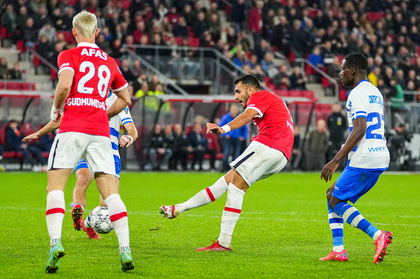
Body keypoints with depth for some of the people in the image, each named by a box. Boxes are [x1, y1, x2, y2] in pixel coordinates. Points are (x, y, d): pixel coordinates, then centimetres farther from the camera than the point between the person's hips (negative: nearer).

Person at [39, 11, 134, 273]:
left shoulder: (68, 55, 3)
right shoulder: (110, 62, 18)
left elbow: (65, 85, -15)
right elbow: (125, 99, 25)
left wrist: (56, 109, 2)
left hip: (72, 126, -3)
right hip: (100, 132, 3)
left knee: (55, 186, 1)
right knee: (111, 192, 0)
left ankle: (56, 241, -18)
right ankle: (125, 249, -11)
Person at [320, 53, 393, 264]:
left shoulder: (357, 94, -11)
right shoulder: (375, 92, 19)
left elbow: (360, 130, -22)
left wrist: (335, 161, -23)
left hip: (363, 159, -10)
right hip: (380, 158, 10)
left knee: (336, 201, -4)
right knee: (332, 195, 16)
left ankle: (377, 235, -18)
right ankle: (338, 250, 10)